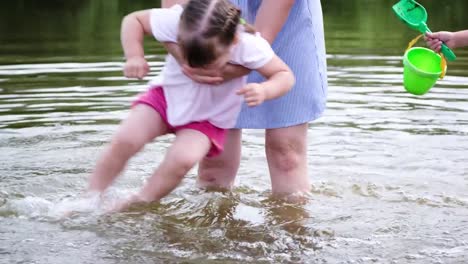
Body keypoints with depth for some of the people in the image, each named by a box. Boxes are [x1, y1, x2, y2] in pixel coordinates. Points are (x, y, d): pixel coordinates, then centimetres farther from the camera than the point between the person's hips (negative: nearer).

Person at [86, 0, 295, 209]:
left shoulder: (249, 46, -33)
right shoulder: (174, 21, -30)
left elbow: (285, 75, -21)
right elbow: (133, 20, -12)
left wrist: (264, 91, -42)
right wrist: (134, 56, -28)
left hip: (208, 118, -1)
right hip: (168, 95, 1)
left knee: (183, 158, -26)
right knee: (126, 139, -18)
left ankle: (140, 204, -5)